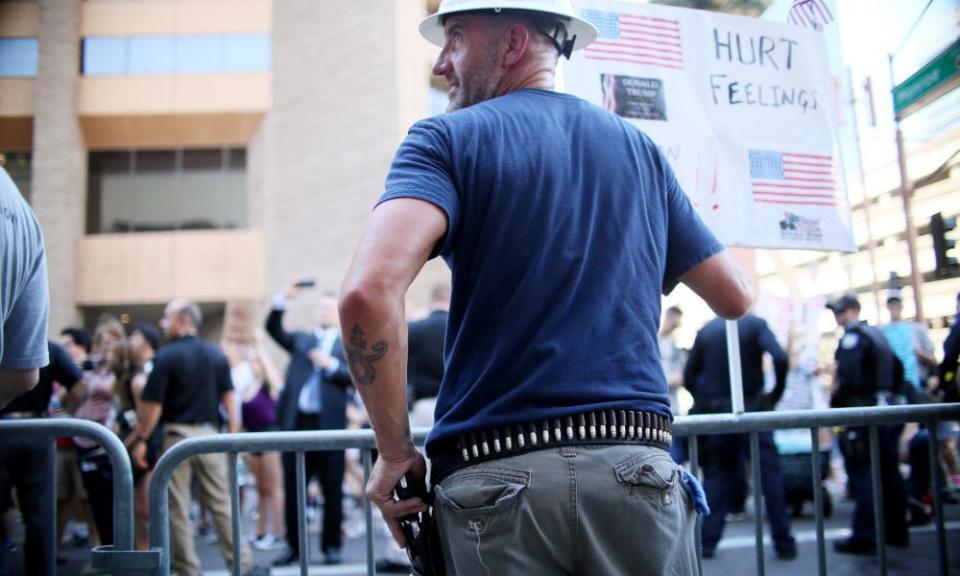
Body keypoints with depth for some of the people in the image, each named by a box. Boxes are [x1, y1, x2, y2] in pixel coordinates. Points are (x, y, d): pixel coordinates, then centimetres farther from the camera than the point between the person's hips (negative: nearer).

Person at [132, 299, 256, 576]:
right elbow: (229, 397, 7)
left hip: (177, 434, -4)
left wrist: (141, 439, -2)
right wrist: (233, 434, 11)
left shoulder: (166, 356, -8)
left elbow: (152, 404, -10)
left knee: (178, 509, 6)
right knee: (222, 503, 9)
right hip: (209, 433, 4)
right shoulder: (217, 354, 6)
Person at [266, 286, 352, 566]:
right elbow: (273, 329, 1)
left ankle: (332, 546, 15)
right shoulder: (300, 339, 17)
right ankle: (294, 546, 17)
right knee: (292, 490, 6)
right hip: (296, 422, 3)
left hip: (329, 425, -2)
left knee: (332, 491, 3)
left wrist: (331, 364, -14)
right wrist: (283, 299, -12)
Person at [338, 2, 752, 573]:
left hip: (499, 474, -3)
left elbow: (370, 290, -20)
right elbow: (734, 296, 18)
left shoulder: (449, 138, -2)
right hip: (639, 470, 4)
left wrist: (396, 450, -8)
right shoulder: (639, 147, 11)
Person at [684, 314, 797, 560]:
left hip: (716, 412, 3)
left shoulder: (705, 330, 5)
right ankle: (784, 544, 6)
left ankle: (707, 541, 7)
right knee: (769, 474, 5)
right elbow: (780, 358, -18)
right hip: (751, 409, -3)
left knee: (716, 475, 10)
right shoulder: (755, 323, -4)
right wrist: (776, 393, -5)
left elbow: (689, 375, 3)